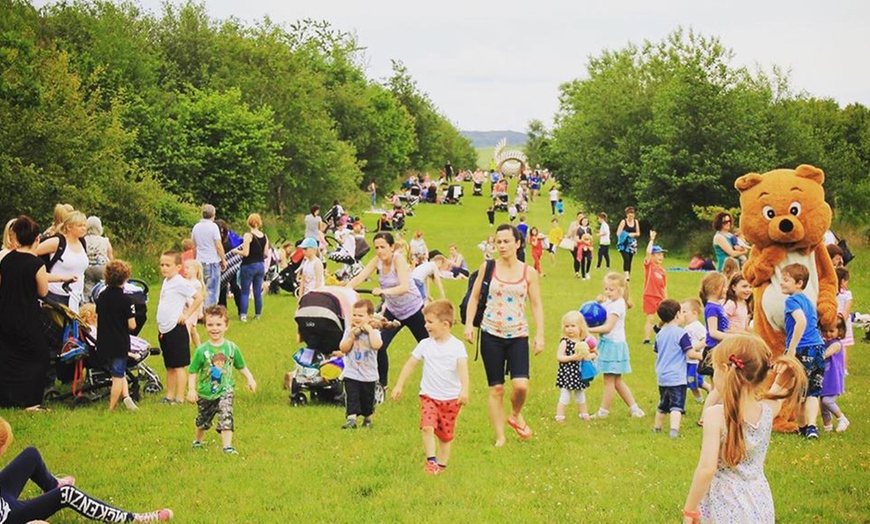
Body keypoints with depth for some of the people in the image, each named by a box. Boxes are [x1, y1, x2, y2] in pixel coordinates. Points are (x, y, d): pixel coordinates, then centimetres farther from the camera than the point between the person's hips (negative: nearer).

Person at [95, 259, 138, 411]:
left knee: (118, 373, 20)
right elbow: (132, 325, -16)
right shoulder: (126, 300, -17)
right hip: (120, 343, -5)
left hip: (103, 342, 5)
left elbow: (97, 316, 11)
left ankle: (125, 395, 3)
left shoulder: (102, 296, 1)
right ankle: (111, 408, 6)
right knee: (118, 376, 4)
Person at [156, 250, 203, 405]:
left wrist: (186, 315, -14)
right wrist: (161, 328, 15)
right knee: (169, 366, 15)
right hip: (164, 329, 9)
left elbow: (199, 297, -18)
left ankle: (179, 398, 1)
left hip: (176, 329, -9)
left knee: (178, 365, -3)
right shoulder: (166, 282, 12)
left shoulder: (180, 283, -13)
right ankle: (169, 396, 21)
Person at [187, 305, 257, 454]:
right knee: (203, 420, 19)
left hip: (225, 390, 0)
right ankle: (198, 440, 45)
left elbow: (241, 366, 8)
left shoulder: (231, 348, -4)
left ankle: (227, 446, -17)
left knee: (226, 416, -20)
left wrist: (250, 379, -4)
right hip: (205, 393, 0)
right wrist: (191, 389, -16)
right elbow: (193, 372, -7)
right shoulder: (202, 350, -10)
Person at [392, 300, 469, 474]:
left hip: (451, 398, -1)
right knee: (427, 427, -20)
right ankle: (431, 460, -13)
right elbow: (411, 364, 7)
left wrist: (464, 390, -32)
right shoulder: (425, 344, 1)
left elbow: (463, 368, -18)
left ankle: (442, 464, 22)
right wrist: (399, 385, 5)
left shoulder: (457, 346, -8)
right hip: (429, 395, 1)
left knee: (446, 434, 8)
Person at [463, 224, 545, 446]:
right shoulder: (488, 268, 1)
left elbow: (536, 305, 5)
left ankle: (516, 415, 16)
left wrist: (540, 335, -1)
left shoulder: (529, 273, 1)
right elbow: (474, 297, 7)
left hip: (518, 336, 0)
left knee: (520, 384, -16)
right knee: (496, 388, 2)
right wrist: (469, 324, -3)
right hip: (491, 334, 0)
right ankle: (500, 437, 13)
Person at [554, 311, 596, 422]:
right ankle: (559, 416, 3)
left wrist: (590, 356, -12)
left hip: (580, 374, 5)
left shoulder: (584, 342, 1)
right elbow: (559, 357, -17)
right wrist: (572, 357, -26)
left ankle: (584, 414, 34)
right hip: (567, 373, -5)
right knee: (565, 396, -4)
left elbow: (593, 353, 10)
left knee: (580, 396, 21)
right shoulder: (565, 342, -12)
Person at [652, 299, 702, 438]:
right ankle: (674, 429, -27)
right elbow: (690, 353, -15)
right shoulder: (681, 333, -13)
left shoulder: (660, 334, 8)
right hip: (676, 377, -7)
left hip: (662, 376, 7)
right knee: (676, 405, -12)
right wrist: (702, 356, 1)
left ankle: (657, 427, 34)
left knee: (663, 404, 22)